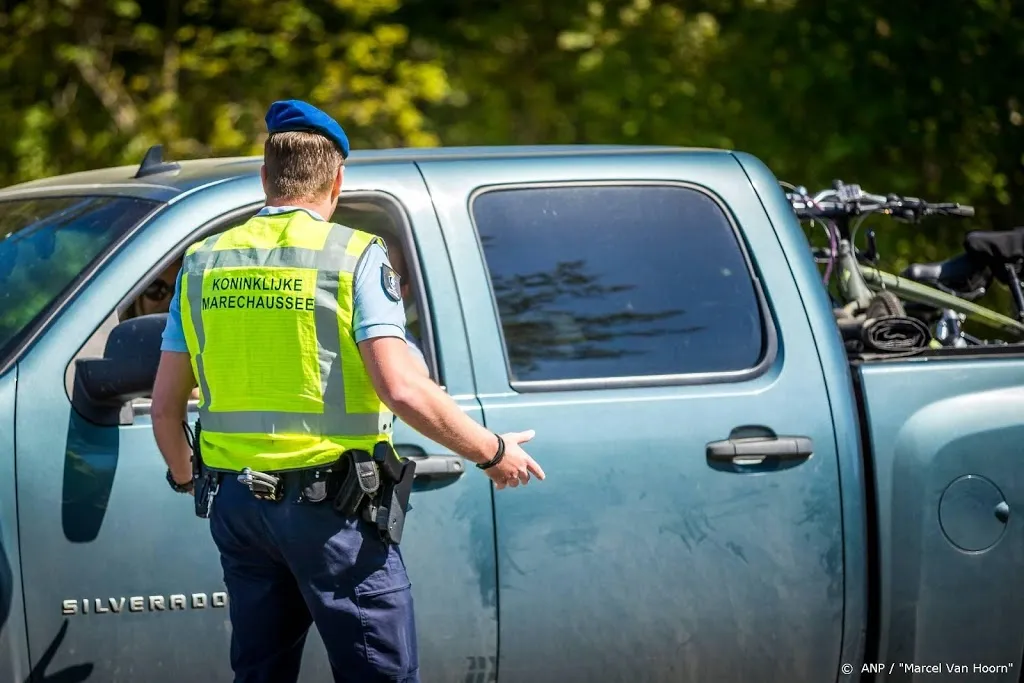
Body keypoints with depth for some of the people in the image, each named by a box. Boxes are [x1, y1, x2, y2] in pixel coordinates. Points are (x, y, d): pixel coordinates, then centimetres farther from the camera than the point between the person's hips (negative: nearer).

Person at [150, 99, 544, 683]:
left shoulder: (203, 264, 8)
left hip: (237, 502, 5)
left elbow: (166, 404, 9)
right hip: (331, 504, -5)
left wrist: (183, 475, 29)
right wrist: (492, 452, -5)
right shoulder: (354, 257, -7)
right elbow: (402, 390, -17)